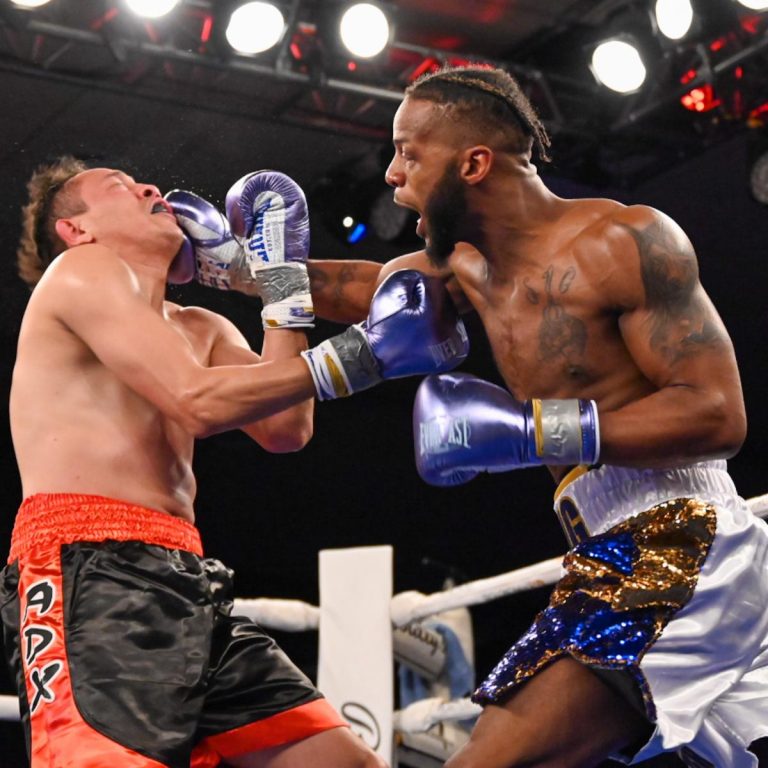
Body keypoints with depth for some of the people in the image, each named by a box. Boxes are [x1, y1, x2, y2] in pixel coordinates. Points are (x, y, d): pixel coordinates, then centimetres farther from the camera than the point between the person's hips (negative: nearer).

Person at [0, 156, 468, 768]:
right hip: (89, 578, -8)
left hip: (189, 587, 8)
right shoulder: (81, 272, 3)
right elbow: (198, 403, -11)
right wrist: (364, 353, -10)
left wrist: (280, 278, 16)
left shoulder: (200, 331, 27)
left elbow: (284, 429, 10)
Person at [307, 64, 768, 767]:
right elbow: (362, 288, 30)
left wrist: (528, 428, -21)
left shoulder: (626, 241, -13)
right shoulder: (467, 264, 12)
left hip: (681, 557, -9)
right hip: (610, 563, 9)